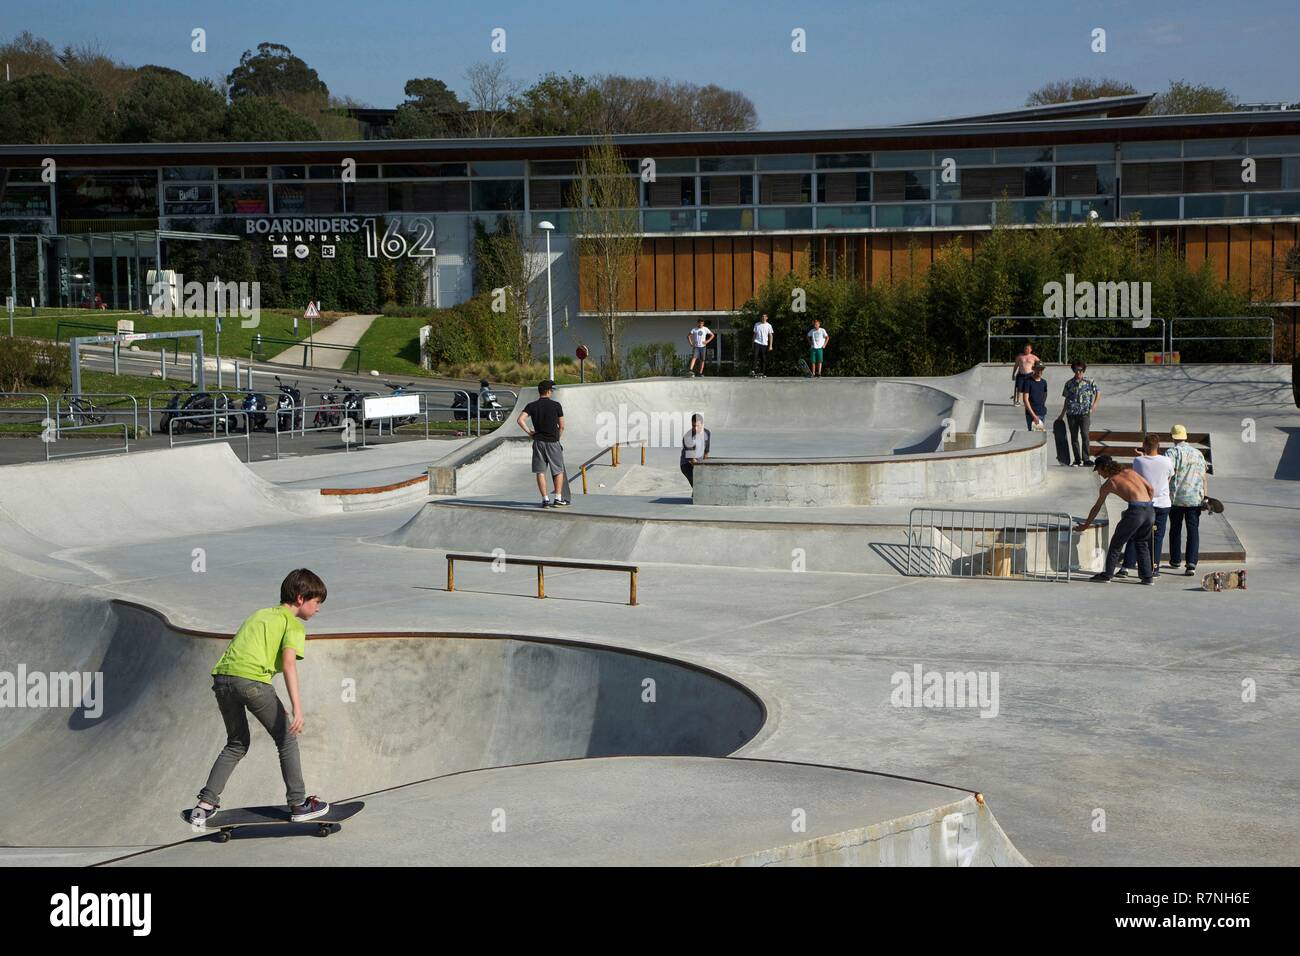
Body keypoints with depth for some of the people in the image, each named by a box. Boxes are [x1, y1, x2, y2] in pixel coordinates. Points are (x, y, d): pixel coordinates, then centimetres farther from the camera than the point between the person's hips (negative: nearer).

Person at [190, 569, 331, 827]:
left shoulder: (259, 614, 30)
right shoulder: (293, 624, 7)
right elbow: (288, 663, -8)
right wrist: (297, 709, -15)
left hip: (222, 676, 7)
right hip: (252, 679, -7)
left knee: (237, 744, 22)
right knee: (287, 739, 10)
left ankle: (205, 805, 15)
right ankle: (298, 805, 12)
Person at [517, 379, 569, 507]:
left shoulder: (531, 406, 1)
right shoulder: (556, 405, -4)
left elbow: (519, 420, -11)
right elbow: (562, 426, -1)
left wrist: (529, 432, 0)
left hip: (538, 442, 2)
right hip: (553, 442, -2)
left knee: (540, 472, 5)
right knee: (558, 471, 10)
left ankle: (545, 499, 2)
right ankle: (558, 498, 6)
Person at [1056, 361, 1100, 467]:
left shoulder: (1089, 382, 3)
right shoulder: (1069, 384, 9)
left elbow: (1098, 393, 10)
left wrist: (1095, 405, -5)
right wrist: (1062, 414, 18)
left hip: (1085, 413, -3)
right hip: (1071, 413, 3)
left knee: (1085, 435, -15)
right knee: (1074, 437, 6)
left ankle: (1086, 459, -13)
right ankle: (1077, 459, 15)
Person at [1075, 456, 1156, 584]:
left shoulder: (1108, 483, 11)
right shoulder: (1129, 472, 22)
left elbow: (1097, 508, 19)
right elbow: (1150, 488, 17)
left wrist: (1085, 525, 29)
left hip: (1135, 510, -5)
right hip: (1150, 510, 5)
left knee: (1116, 542, 10)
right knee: (1142, 543, 20)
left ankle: (1107, 574, 14)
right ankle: (1147, 576, 16)